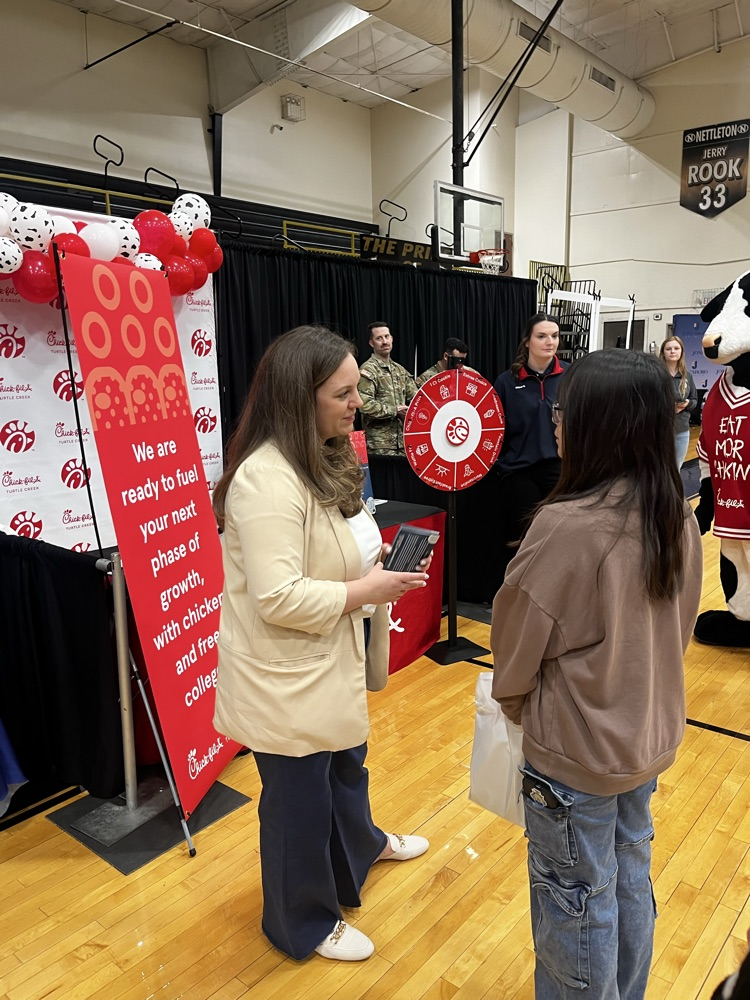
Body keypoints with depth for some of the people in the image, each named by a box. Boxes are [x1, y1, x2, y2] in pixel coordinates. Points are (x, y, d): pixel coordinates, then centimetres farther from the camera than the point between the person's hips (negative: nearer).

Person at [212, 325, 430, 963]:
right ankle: (305, 925, 40)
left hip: (330, 661, 10)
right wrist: (367, 590, -23)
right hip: (285, 678, -10)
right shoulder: (268, 479, -29)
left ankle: (360, 845, 61)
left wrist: (369, 559, 3)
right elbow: (278, 598, -32)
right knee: (299, 798, 13)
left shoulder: (322, 458, 4)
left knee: (346, 761, 31)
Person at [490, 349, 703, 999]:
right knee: (630, 879, 27)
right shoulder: (677, 517, -6)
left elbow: (518, 639, -16)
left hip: (576, 753, -7)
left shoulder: (566, 525, -29)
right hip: (651, 738, 8)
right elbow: (680, 628, 6)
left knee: (577, 902, 15)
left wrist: (513, 701, 4)